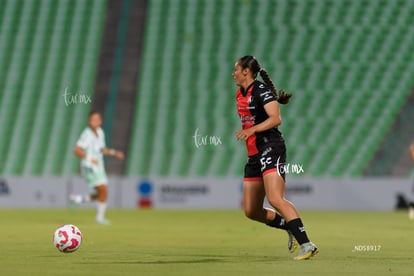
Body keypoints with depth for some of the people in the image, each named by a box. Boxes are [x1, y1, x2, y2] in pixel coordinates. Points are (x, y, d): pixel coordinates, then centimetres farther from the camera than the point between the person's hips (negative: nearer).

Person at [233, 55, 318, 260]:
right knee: (251, 211, 6)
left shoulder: (261, 90, -10)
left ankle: (306, 244, -27)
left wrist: (252, 130, -31)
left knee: (275, 199, -25)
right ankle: (291, 229, 24)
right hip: (254, 154, 10)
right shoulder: (240, 94, 18)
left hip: (271, 149, -9)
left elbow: (275, 118, -21)